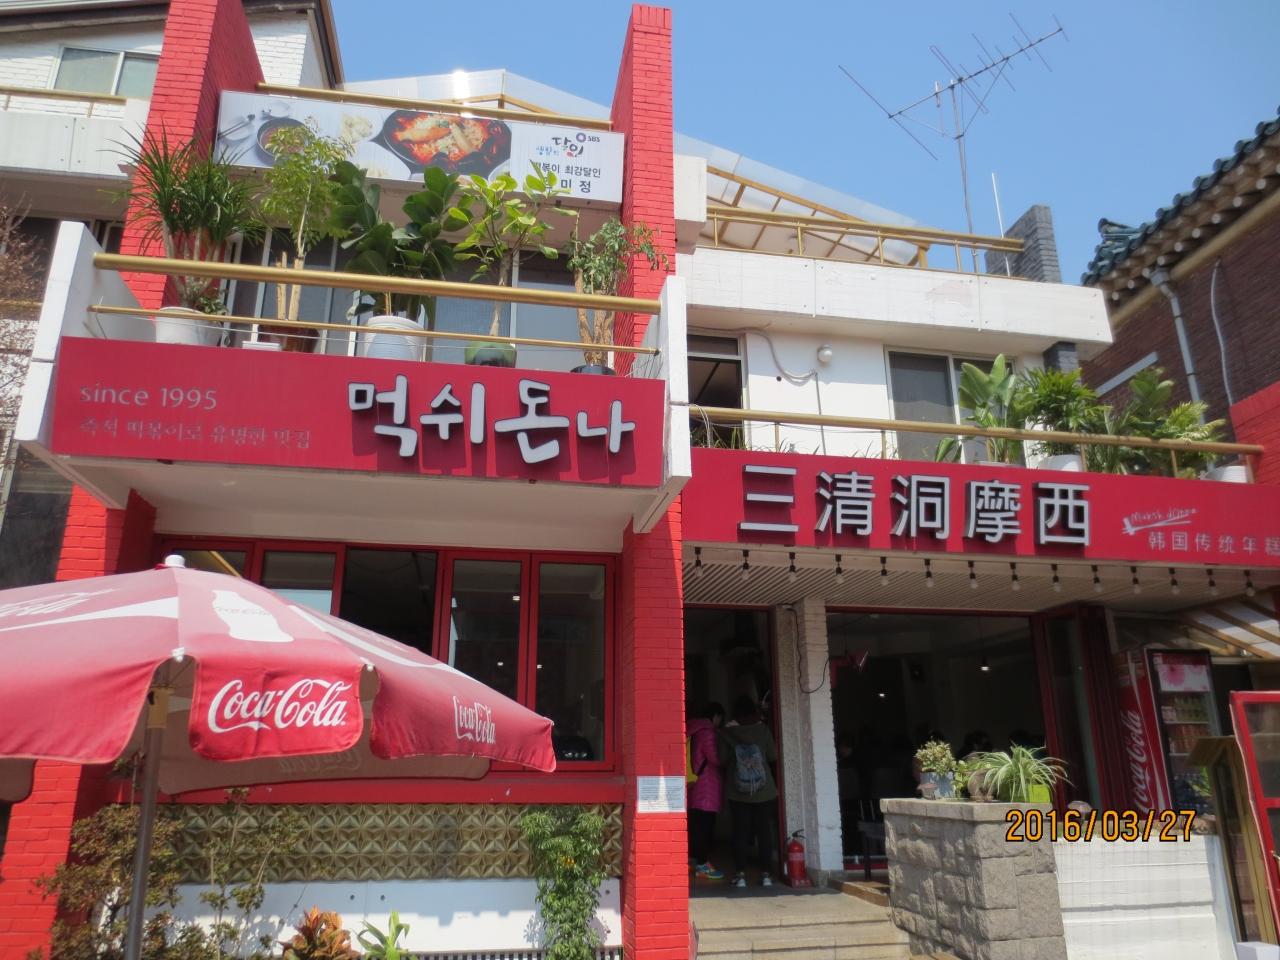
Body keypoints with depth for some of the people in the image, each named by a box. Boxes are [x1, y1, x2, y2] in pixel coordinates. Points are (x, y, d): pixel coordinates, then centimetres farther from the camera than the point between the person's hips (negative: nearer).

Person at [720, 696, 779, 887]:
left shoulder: (727, 733, -4)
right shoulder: (763, 730, -2)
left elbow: (722, 759, -3)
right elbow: (773, 756, 2)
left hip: (737, 793, 0)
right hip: (764, 791, 0)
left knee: (740, 832, 5)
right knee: (764, 831, 7)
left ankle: (740, 874, 2)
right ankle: (766, 874, 8)